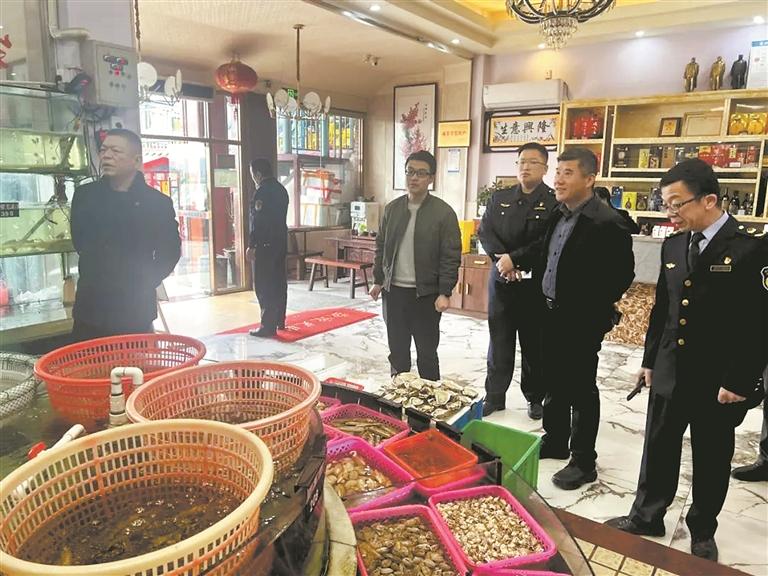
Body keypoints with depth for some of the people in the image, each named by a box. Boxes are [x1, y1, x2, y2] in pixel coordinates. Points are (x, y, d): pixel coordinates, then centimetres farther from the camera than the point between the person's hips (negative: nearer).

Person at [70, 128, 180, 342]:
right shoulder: (84, 195, 5)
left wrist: (144, 284, 0)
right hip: (90, 306, 3)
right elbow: (79, 242, 16)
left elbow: (169, 252, 3)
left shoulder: (158, 203, -4)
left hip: (135, 310, -3)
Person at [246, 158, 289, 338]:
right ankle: (279, 320, 23)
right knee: (279, 283, 14)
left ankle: (268, 326, -4)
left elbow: (258, 221, -19)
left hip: (265, 244, -9)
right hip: (281, 242, 9)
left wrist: (251, 245, -16)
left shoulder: (262, 191, -15)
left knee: (264, 286, -5)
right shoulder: (281, 189, 13)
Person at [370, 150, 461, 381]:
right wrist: (378, 280, 10)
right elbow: (381, 246, 13)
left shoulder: (444, 212, -8)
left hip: (426, 294, -4)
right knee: (397, 350, 15)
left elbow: (451, 257, -10)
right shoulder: (392, 208, 6)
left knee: (427, 353, 7)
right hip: (393, 291, 4)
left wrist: (444, 292, -14)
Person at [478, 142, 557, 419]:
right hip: (501, 281, 3)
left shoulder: (555, 201, -5)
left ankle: (535, 398, 25)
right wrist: (500, 258, -16)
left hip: (536, 284, -3)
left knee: (535, 344, 9)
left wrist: (514, 258, -19)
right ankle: (494, 397, 21)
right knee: (499, 343, 10)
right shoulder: (499, 198, 9)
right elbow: (484, 231, 0)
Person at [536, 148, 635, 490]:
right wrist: (544, 300, 12)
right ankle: (555, 442, 36)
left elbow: (623, 274, -16)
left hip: (581, 322, -8)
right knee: (554, 384, 18)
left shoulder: (606, 223, -17)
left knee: (581, 391, 4)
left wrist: (591, 310, -12)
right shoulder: (559, 216, 9)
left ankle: (584, 462, 18)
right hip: (552, 315, 8)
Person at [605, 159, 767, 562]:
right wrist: (650, 359, 11)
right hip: (670, 373, 5)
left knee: (711, 459, 14)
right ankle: (646, 516, 35)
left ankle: (702, 531, 35)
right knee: (658, 449, 16)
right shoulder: (673, 246, 4)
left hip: (719, 382, -5)